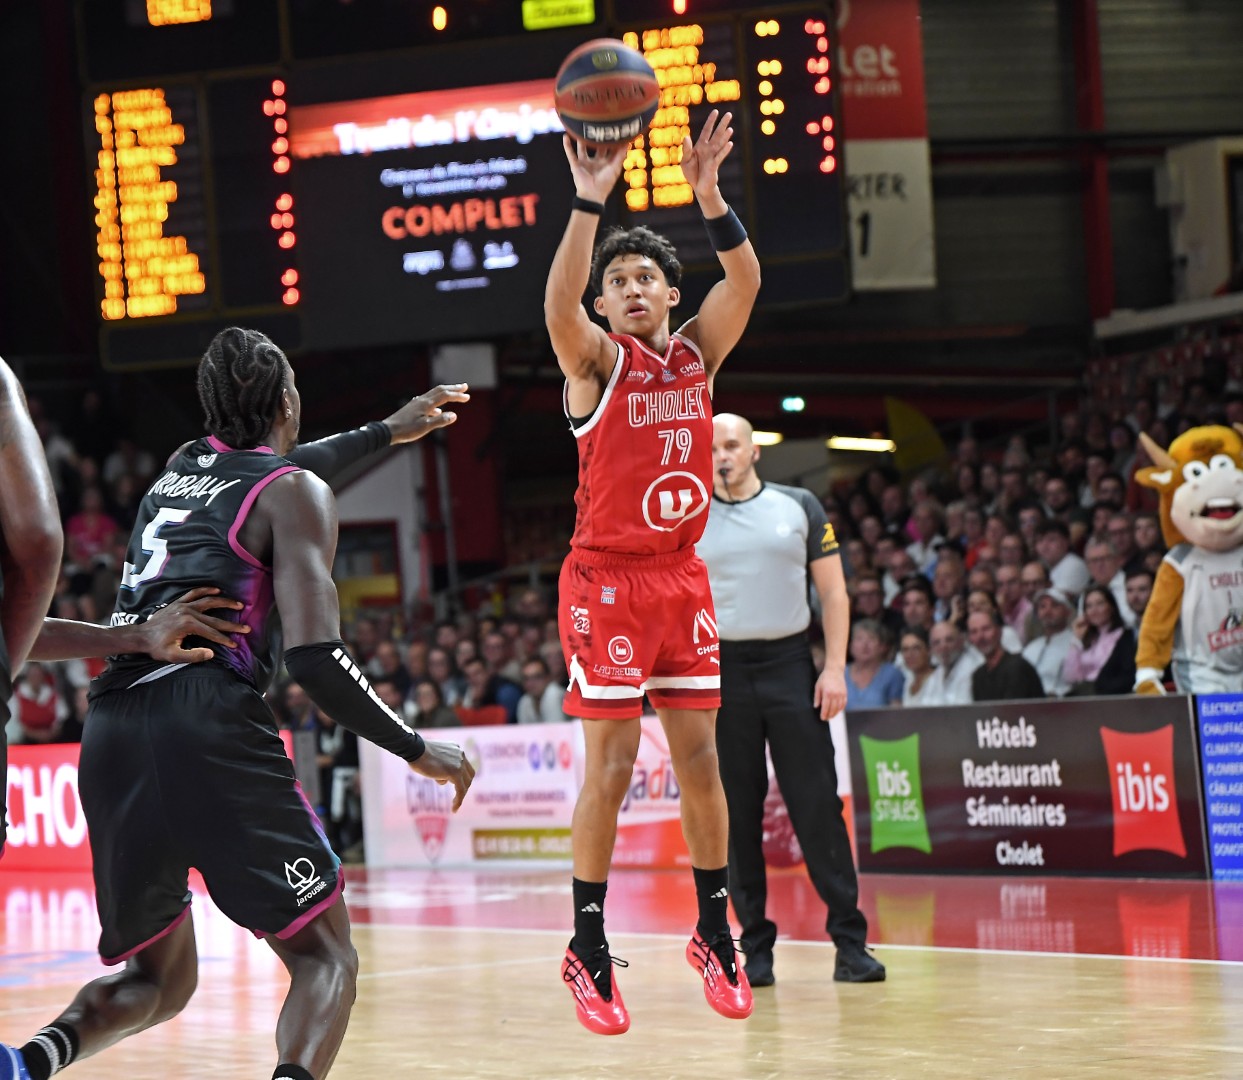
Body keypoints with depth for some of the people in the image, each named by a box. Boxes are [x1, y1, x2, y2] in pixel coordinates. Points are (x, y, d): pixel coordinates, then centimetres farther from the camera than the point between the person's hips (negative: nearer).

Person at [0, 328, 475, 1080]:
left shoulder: (178, 470, 25)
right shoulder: (297, 495, 5)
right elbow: (315, 656, -7)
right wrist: (418, 751, 4)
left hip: (112, 735, 6)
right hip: (210, 728, -6)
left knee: (159, 980, 19)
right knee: (326, 956, 5)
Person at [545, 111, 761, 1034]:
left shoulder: (699, 352, 7)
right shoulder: (595, 360, -5)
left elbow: (745, 281, -9)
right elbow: (559, 307, -26)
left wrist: (708, 194, -23)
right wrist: (589, 202, -36)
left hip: (682, 577, 4)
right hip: (607, 579, -4)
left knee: (700, 759, 7)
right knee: (611, 768, -4)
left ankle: (716, 933, 20)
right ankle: (589, 952, 4)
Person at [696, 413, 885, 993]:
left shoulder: (799, 507, 6)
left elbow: (833, 590, 6)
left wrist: (834, 666, -4)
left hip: (789, 663, -1)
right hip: (721, 668, 1)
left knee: (817, 804, -5)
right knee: (737, 813, 1)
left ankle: (849, 942, -3)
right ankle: (756, 946, 8)